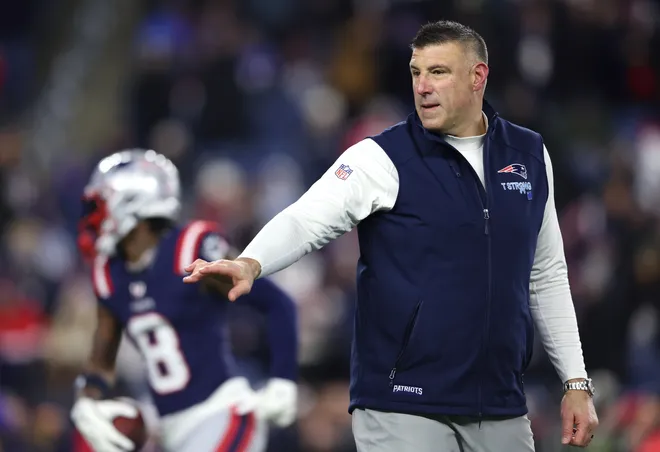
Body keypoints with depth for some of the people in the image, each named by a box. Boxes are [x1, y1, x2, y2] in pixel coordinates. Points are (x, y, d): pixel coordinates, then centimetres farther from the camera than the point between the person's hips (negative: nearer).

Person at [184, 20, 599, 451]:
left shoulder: (530, 155, 9)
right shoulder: (382, 160, -5)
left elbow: (547, 276, 16)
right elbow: (306, 220, -19)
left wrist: (576, 382, 13)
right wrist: (250, 263, -39)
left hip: (502, 413, 4)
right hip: (404, 410, -4)